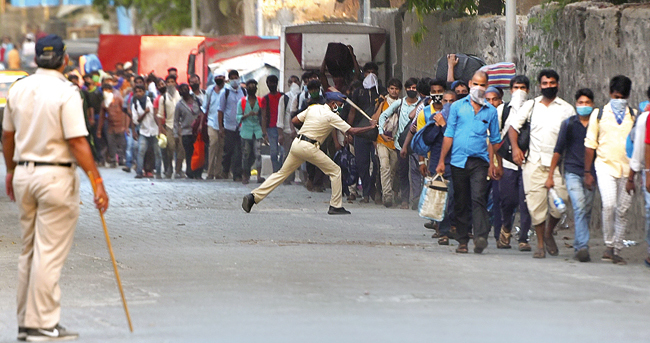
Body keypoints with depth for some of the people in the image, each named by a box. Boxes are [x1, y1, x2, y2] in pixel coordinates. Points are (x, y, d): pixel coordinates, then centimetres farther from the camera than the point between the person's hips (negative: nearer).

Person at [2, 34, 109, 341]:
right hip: (56, 176, -6)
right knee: (50, 253, -3)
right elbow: (78, 143, -17)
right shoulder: (66, 93, -14)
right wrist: (98, 182, -14)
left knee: (28, 251, 15)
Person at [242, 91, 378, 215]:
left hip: (296, 143, 6)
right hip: (308, 147, -6)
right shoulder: (331, 116, -5)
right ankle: (336, 206, 5)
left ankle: (253, 196, 1)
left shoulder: (313, 108, 12)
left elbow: (294, 121, 16)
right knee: (335, 171, 6)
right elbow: (352, 131, -6)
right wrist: (371, 127, 5)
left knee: (282, 173, 11)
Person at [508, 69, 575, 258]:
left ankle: (549, 234, 16)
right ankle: (540, 244, 6)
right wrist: (515, 147, -1)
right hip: (534, 162, 1)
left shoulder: (566, 109, 9)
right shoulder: (530, 106, 12)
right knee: (536, 203, -5)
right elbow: (514, 126, 16)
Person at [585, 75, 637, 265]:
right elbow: (590, 144, 9)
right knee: (609, 205, -18)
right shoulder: (599, 114, 7)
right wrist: (587, 172, 5)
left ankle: (617, 250, 10)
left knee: (623, 210, 1)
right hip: (605, 165, -2)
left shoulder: (634, 116, 8)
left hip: (628, 169, 2)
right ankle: (609, 245, -5)